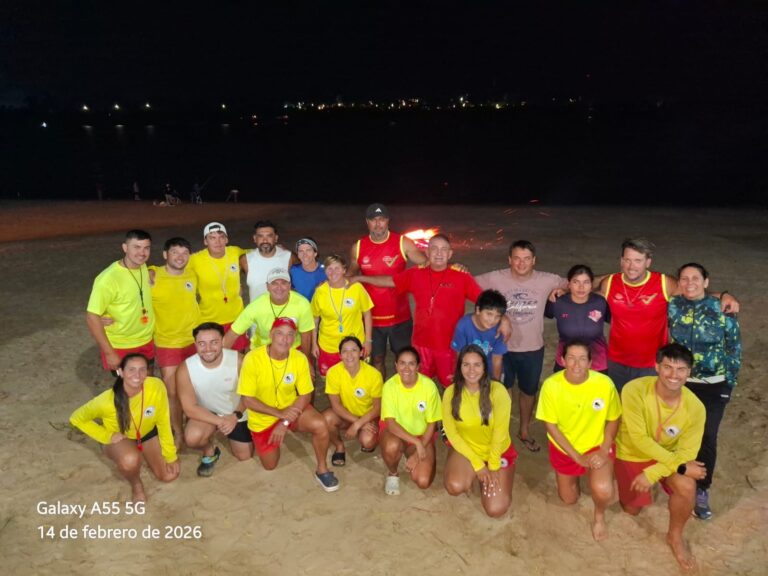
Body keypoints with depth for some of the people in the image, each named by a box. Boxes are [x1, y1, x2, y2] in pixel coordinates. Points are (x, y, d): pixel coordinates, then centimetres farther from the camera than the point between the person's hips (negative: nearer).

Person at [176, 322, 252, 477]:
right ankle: (209, 452, 5)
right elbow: (190, 408, -21)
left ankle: (232, 436, 42)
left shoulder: (238, 360, -27)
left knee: (245, 457, 10)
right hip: (207, 413, -1)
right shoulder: (186, 368, -27)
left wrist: (236, 416, -26)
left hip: (237, 414, 1)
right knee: (192, 438, -32)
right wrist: (220, 421, -30)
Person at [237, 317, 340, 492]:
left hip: (291, 408, 1)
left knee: (320, 425, -27)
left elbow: (305, 396, -10)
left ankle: (322, 470, -3)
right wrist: (279, 413, -28)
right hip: (263, 417, -1)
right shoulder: (253, 359, -25)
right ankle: (259, 438, 40)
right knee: (270, 465, 9)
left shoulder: (300, 359, -19)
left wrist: (285, 422, -20)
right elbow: (248, 400, -19)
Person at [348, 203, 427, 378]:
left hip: (400, 316, -1)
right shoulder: (358, 247, -2)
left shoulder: (403, 243, -9)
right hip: (371, 317, 2)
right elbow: (351, 275, 13)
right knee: (377, 359, 14)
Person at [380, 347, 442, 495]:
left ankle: (410, 456, 17)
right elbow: (390, 423, -21)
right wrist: (416, 442, -31)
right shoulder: (389, 385, -19)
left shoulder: (429, 386, -19)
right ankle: (392, 474, -1)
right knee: (392, 446, -36)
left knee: (423, 481, -17)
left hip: (422, 435, 1)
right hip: (395, 431, -1)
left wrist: (418, 452, -16)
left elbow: (432, 423, -10)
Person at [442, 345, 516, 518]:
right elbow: (451, 432, -11)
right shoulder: (451, 392, -15)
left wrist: (492, 468, -16)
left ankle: (485, 478, 18)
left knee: (496, 509, -13)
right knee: (455, 486, -28)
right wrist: (478, 464, -15)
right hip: (465, 448, 1)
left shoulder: (497, 391, -22)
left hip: (498, 451, -1)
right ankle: (473, 474, 9)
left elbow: (500, 433, -19)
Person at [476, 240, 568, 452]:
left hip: (533, 348, 2)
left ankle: (525, 431, 47)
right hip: (503, 346, -1)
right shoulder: (496, 278, -14)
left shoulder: (547, 280, -12)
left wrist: (559, 291, -17)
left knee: (528, 391, 22)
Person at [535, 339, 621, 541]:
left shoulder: (604, 384, -25)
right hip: (564, 448, 1)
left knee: (603, 492, -27)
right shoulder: (551, 385, -26)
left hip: (597, 445, -1)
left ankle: (599, 516, 11)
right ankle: (575, 476, 51)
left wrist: (604, 450, -17)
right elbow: (551, 426, -15)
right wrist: (577, 457, -16)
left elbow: (613, 419, -7)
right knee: (569, 499, 17)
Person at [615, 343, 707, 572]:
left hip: (670, 454, 1)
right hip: (632, 453, -1)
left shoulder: (695, 407, -25)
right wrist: (680, 466, -31)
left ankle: (675, 536, 3)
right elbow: (639, 439, -31)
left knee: (687, 487, -26)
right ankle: (627, 480, 42)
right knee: (632, 509, 9)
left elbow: (686, 453, -19)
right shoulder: (634, 390, -34)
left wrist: (651, 474, -28)